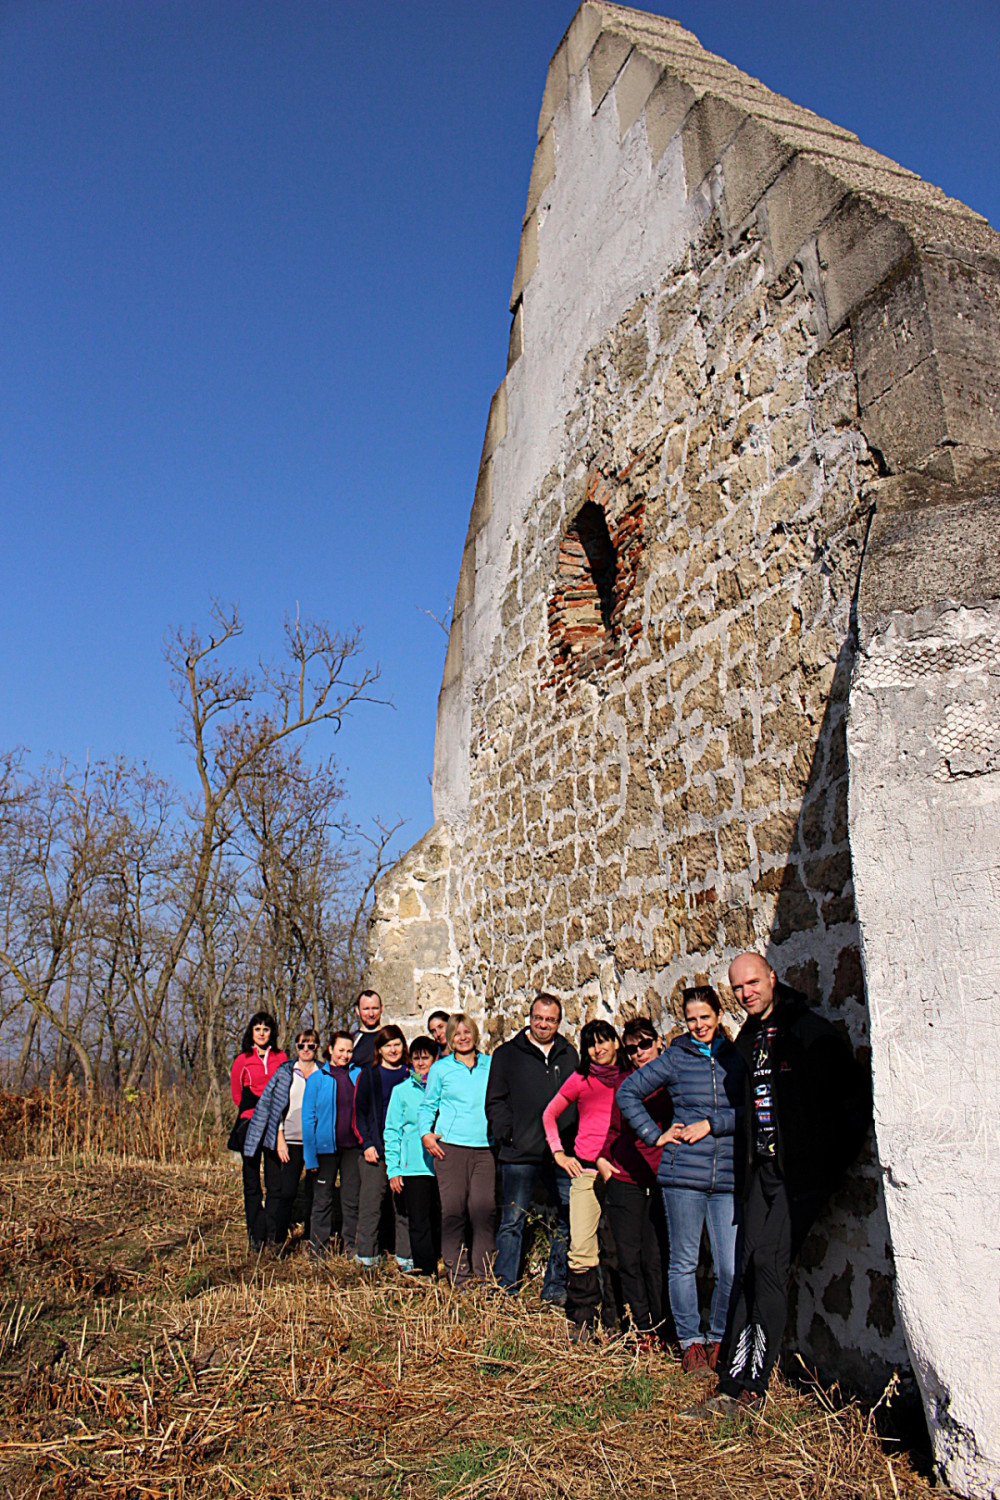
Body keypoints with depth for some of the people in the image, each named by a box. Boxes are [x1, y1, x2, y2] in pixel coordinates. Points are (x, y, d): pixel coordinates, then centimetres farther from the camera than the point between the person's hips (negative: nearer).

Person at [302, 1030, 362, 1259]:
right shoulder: (317, 1078, -1)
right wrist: (310, 1155, -6)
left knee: (352, 1199, 6)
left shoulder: (358, 1075, 4)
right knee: (323, 1199, 7)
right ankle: (318, 1250, 18)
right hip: (326, 1146, -1)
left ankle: (351, 1247, 18)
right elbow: (308, 1117, -2)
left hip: (353, 1146, 2)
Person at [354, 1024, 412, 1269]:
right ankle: (367, 1256, 9)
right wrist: (367, 1144, -6)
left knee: (405, 1203, 3)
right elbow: (359, 1111, 4)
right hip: (376, 1149, -1)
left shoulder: (410, 1073, 9)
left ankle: (405, 1256, 11)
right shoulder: (369, 1074, 5)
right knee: (371, 1202, 0)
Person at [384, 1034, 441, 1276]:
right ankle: (425, 1273, 10)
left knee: (442, 1221, 4)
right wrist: (393, 1169, 0)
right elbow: (392, 1132, 7)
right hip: (414, 1168, 0)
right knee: (419, 1223, 1)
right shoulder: (401, 1091, 8)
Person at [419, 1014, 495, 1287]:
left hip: (485, 1148, 1)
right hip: (450, 1146, -1)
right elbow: (428, 1105, 13)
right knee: (453, 1211, -2)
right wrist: (425, 1133, -2)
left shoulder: (491, 1066, 12)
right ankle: (458, 1275, 8)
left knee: (483, 1210, -5)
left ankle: (485, 1273, 5)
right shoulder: (440, 1068, 9)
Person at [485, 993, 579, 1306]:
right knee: (513, 1221, 3)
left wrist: (575, 1137, 7)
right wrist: (507, 1133, -9)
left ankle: (554, 1289, 20)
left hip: (562, 1154, 3)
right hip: (521, 1154, -3)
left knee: (569, 1221, 7)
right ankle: (506, 1289, 14)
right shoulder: (507, 1054, 4)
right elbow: (495, 1101, 3)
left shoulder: (569, 1054, 13)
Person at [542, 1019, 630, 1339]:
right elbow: (549, 1114, 16)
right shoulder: (581, 1079, 4)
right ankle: (581, 1317, 3)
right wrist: (558, 1152, 7)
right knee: (581, 1248, -7)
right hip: (586, 1170, -1)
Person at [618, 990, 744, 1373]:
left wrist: (711, 1124, -7)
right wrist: (655, 1135, 1)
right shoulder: (674, 1059, 3)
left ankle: (719, 1340, 21)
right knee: (683, 1262, 6)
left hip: (729, 1177, 1)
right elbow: (627, 1093, 7)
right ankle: (690, 1343, 22)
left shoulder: (737, 1057, 7)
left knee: (732, 1269, 0)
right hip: (682, 1173, -1)